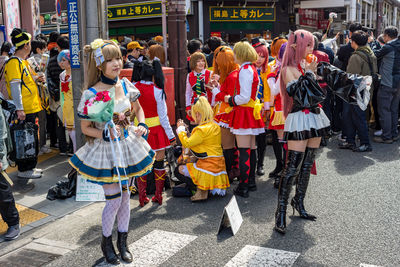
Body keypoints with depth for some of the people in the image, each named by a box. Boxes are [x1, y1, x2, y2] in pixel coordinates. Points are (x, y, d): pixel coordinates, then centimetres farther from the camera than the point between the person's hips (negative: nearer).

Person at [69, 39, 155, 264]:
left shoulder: (126, 85, -4)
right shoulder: (91, 95, -17)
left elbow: (138, 108, 13)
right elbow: (85, 128, -9)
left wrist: (142, 125, -5)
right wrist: (105, 133, -25)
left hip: (128, 146, 5)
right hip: (106, 152, -4)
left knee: (125, 196, 14)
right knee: (114, 201, 0)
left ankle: (123, 242, 33)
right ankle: (107, 242, 28)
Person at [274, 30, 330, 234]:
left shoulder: (309, 66, 13)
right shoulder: (289, 69, -9)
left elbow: (320, 93, 14)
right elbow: (299, 95, -21)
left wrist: (312, 72, 7)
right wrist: (307, 73, -18)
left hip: (314, 117, 8)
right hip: (299, 119, -8)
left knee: (307, 165, 12)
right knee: (292, 167, -9)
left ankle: (299, 202, 25)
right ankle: (281, 211, -3)